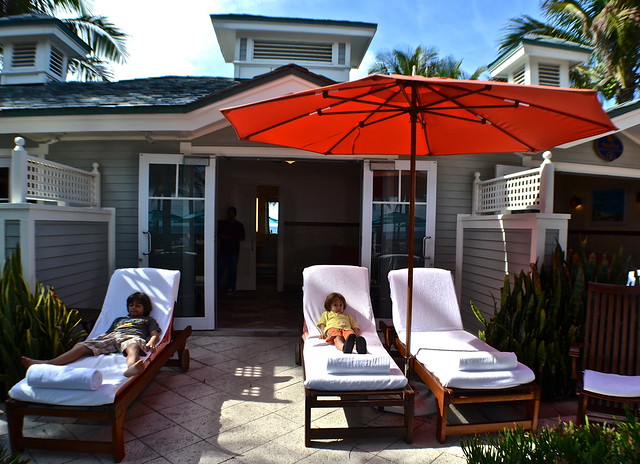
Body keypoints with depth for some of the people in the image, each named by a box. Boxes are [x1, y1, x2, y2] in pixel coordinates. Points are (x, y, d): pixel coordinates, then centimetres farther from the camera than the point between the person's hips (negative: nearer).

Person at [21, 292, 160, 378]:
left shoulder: (148, 320, 31)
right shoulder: (119, 319, 44)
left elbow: (155, 335, 14)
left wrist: (150, 343, -9)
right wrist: (96, 339, 12)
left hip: (132, 337, -6)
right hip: (110, 337, 6)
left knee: (133, 347, -45)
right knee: (80, 346, -20)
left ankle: (131, 368, -79)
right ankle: (47, 364, -40)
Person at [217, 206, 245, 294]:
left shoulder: (239, 225, 5)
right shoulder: (222, 223, 11)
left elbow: (242, 238, 1)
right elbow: (218, 235, 13)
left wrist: (231, 237, -11)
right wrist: (222, 236, -8)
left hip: (234, 251, -1)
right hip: (223, 250, 1)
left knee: (232, 270, 2)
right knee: (220, 269, -4)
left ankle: (231, 289, 8)